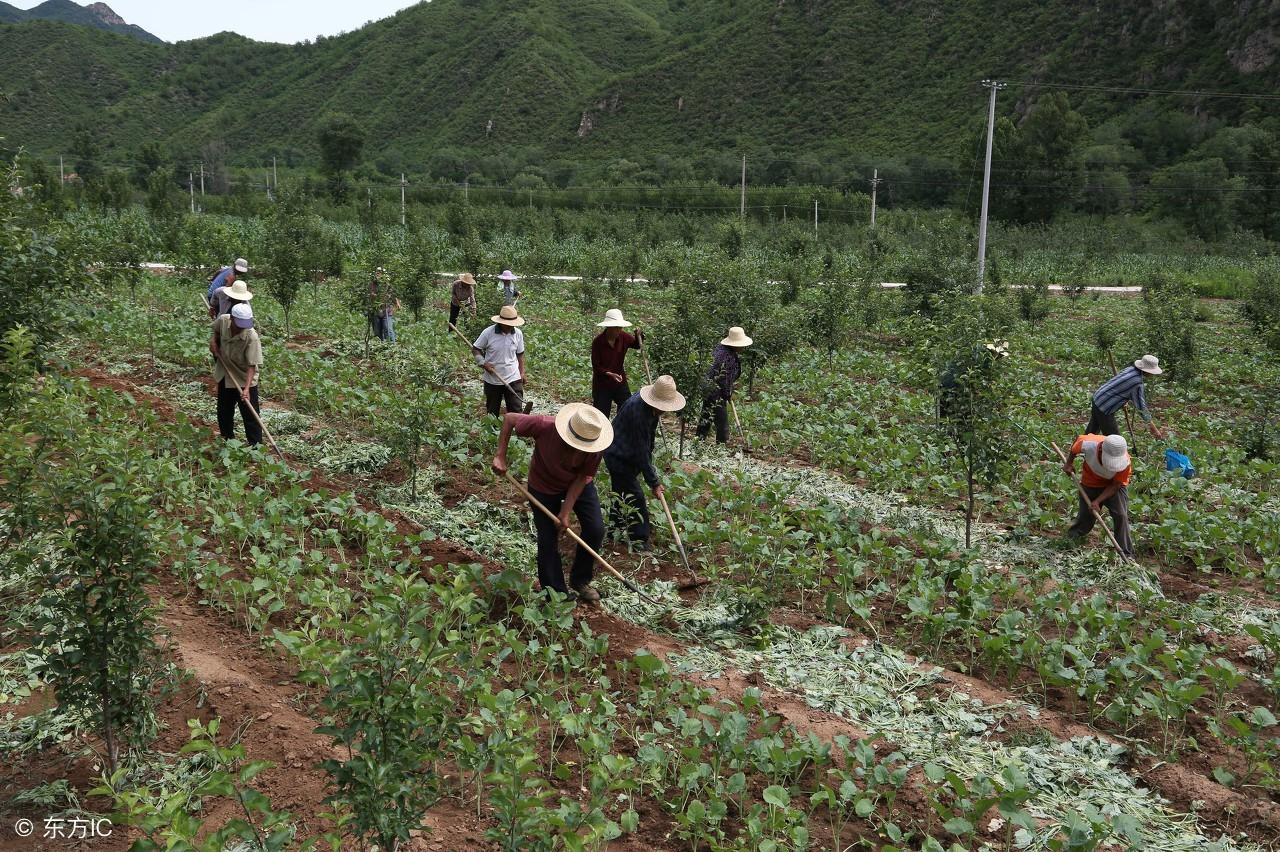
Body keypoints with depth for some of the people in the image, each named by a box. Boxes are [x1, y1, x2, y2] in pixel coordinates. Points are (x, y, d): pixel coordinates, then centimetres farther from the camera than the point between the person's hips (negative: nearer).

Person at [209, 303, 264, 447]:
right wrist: (214, 340, -6)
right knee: (224, 413, 20)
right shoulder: (223, 320, -16)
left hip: (244, 380, -6)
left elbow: (252, 365, -31)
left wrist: (246, 389, -39)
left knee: (250, 416, -4)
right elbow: (216, 331, 12)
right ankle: (228, 440, 39)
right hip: (225, 376, 6)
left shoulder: (252, 337, -31)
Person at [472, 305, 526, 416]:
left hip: (513, 379, 1)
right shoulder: (488, 333, -12)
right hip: (492, 380, -1)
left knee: (516, 409, -3)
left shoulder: (518, 334, -4)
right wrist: (483, 363, -16)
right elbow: (475, 349, -2)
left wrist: (522, 372, 5)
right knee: (492, 412, 14)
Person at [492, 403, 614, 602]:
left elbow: (581, 478, -20)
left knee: (595, 530, -8)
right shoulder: (544, 425, -37)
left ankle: (580, 580, 16)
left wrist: (565, 513, -22)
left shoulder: (594, 447, -32)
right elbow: (509, 418, -21)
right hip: (544, 487, -1)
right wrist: (500, 457, -26)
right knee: (547, 541, -2)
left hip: (578, 485, 2)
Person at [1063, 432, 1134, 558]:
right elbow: (1079, 439, -9)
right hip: (1090, 484, 1)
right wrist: (1069, 463, 2)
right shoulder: (1088, 444, -36)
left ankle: (1126, 555, -7)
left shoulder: (1125, 462, -36)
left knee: (1121, 516, -15)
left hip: (1114, 486, -1)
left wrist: (1097, 501, -29)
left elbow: (1116, 485, -21)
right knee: (1085, 518, 8)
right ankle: (1071, 538, 36)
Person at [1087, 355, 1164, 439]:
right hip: (1104, 409, -9)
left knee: (1092, 430, 28)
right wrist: (1154, 429, -13)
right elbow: (1141, 408, -19)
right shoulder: (1137, 383, -24)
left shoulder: (1131, 369, -1)